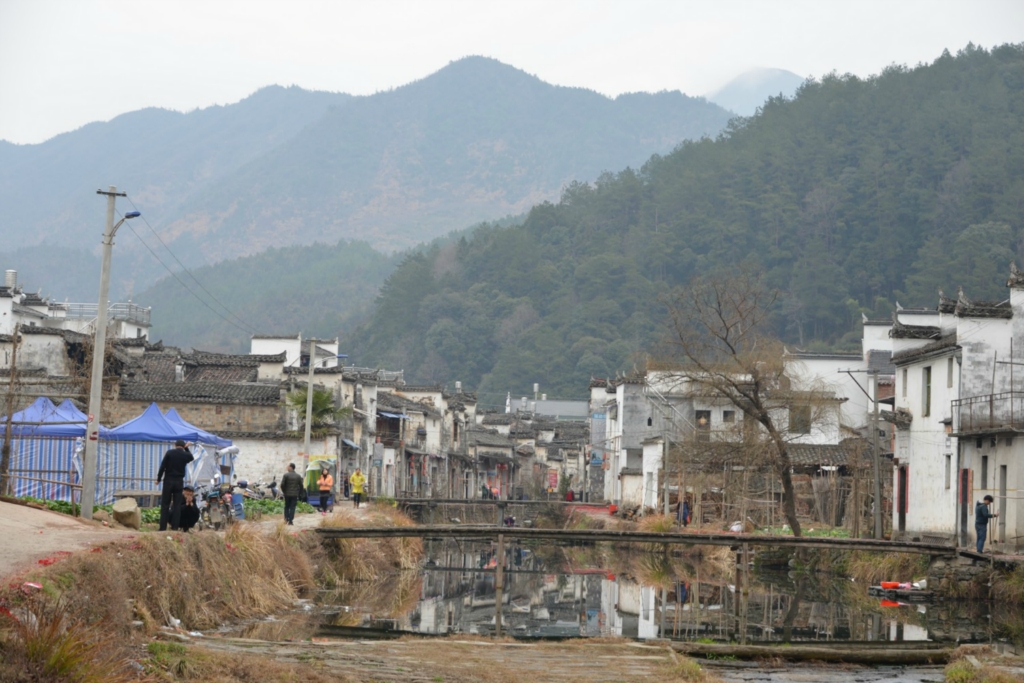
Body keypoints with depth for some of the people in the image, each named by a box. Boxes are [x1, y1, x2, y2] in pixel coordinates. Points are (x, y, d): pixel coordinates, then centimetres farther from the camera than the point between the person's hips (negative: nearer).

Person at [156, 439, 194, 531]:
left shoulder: (169, 452, -4)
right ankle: (174, 527, -1)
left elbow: (162, 466, -5)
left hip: (168, 481, -1)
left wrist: (158, 479, 2)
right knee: (177, 505, 4)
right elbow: (191, 457, 26)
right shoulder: (186, 455, 1)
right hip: (179, 482, 1)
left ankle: (163, 527, -3)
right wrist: (187, 448, 19)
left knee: (165, 504, 2)